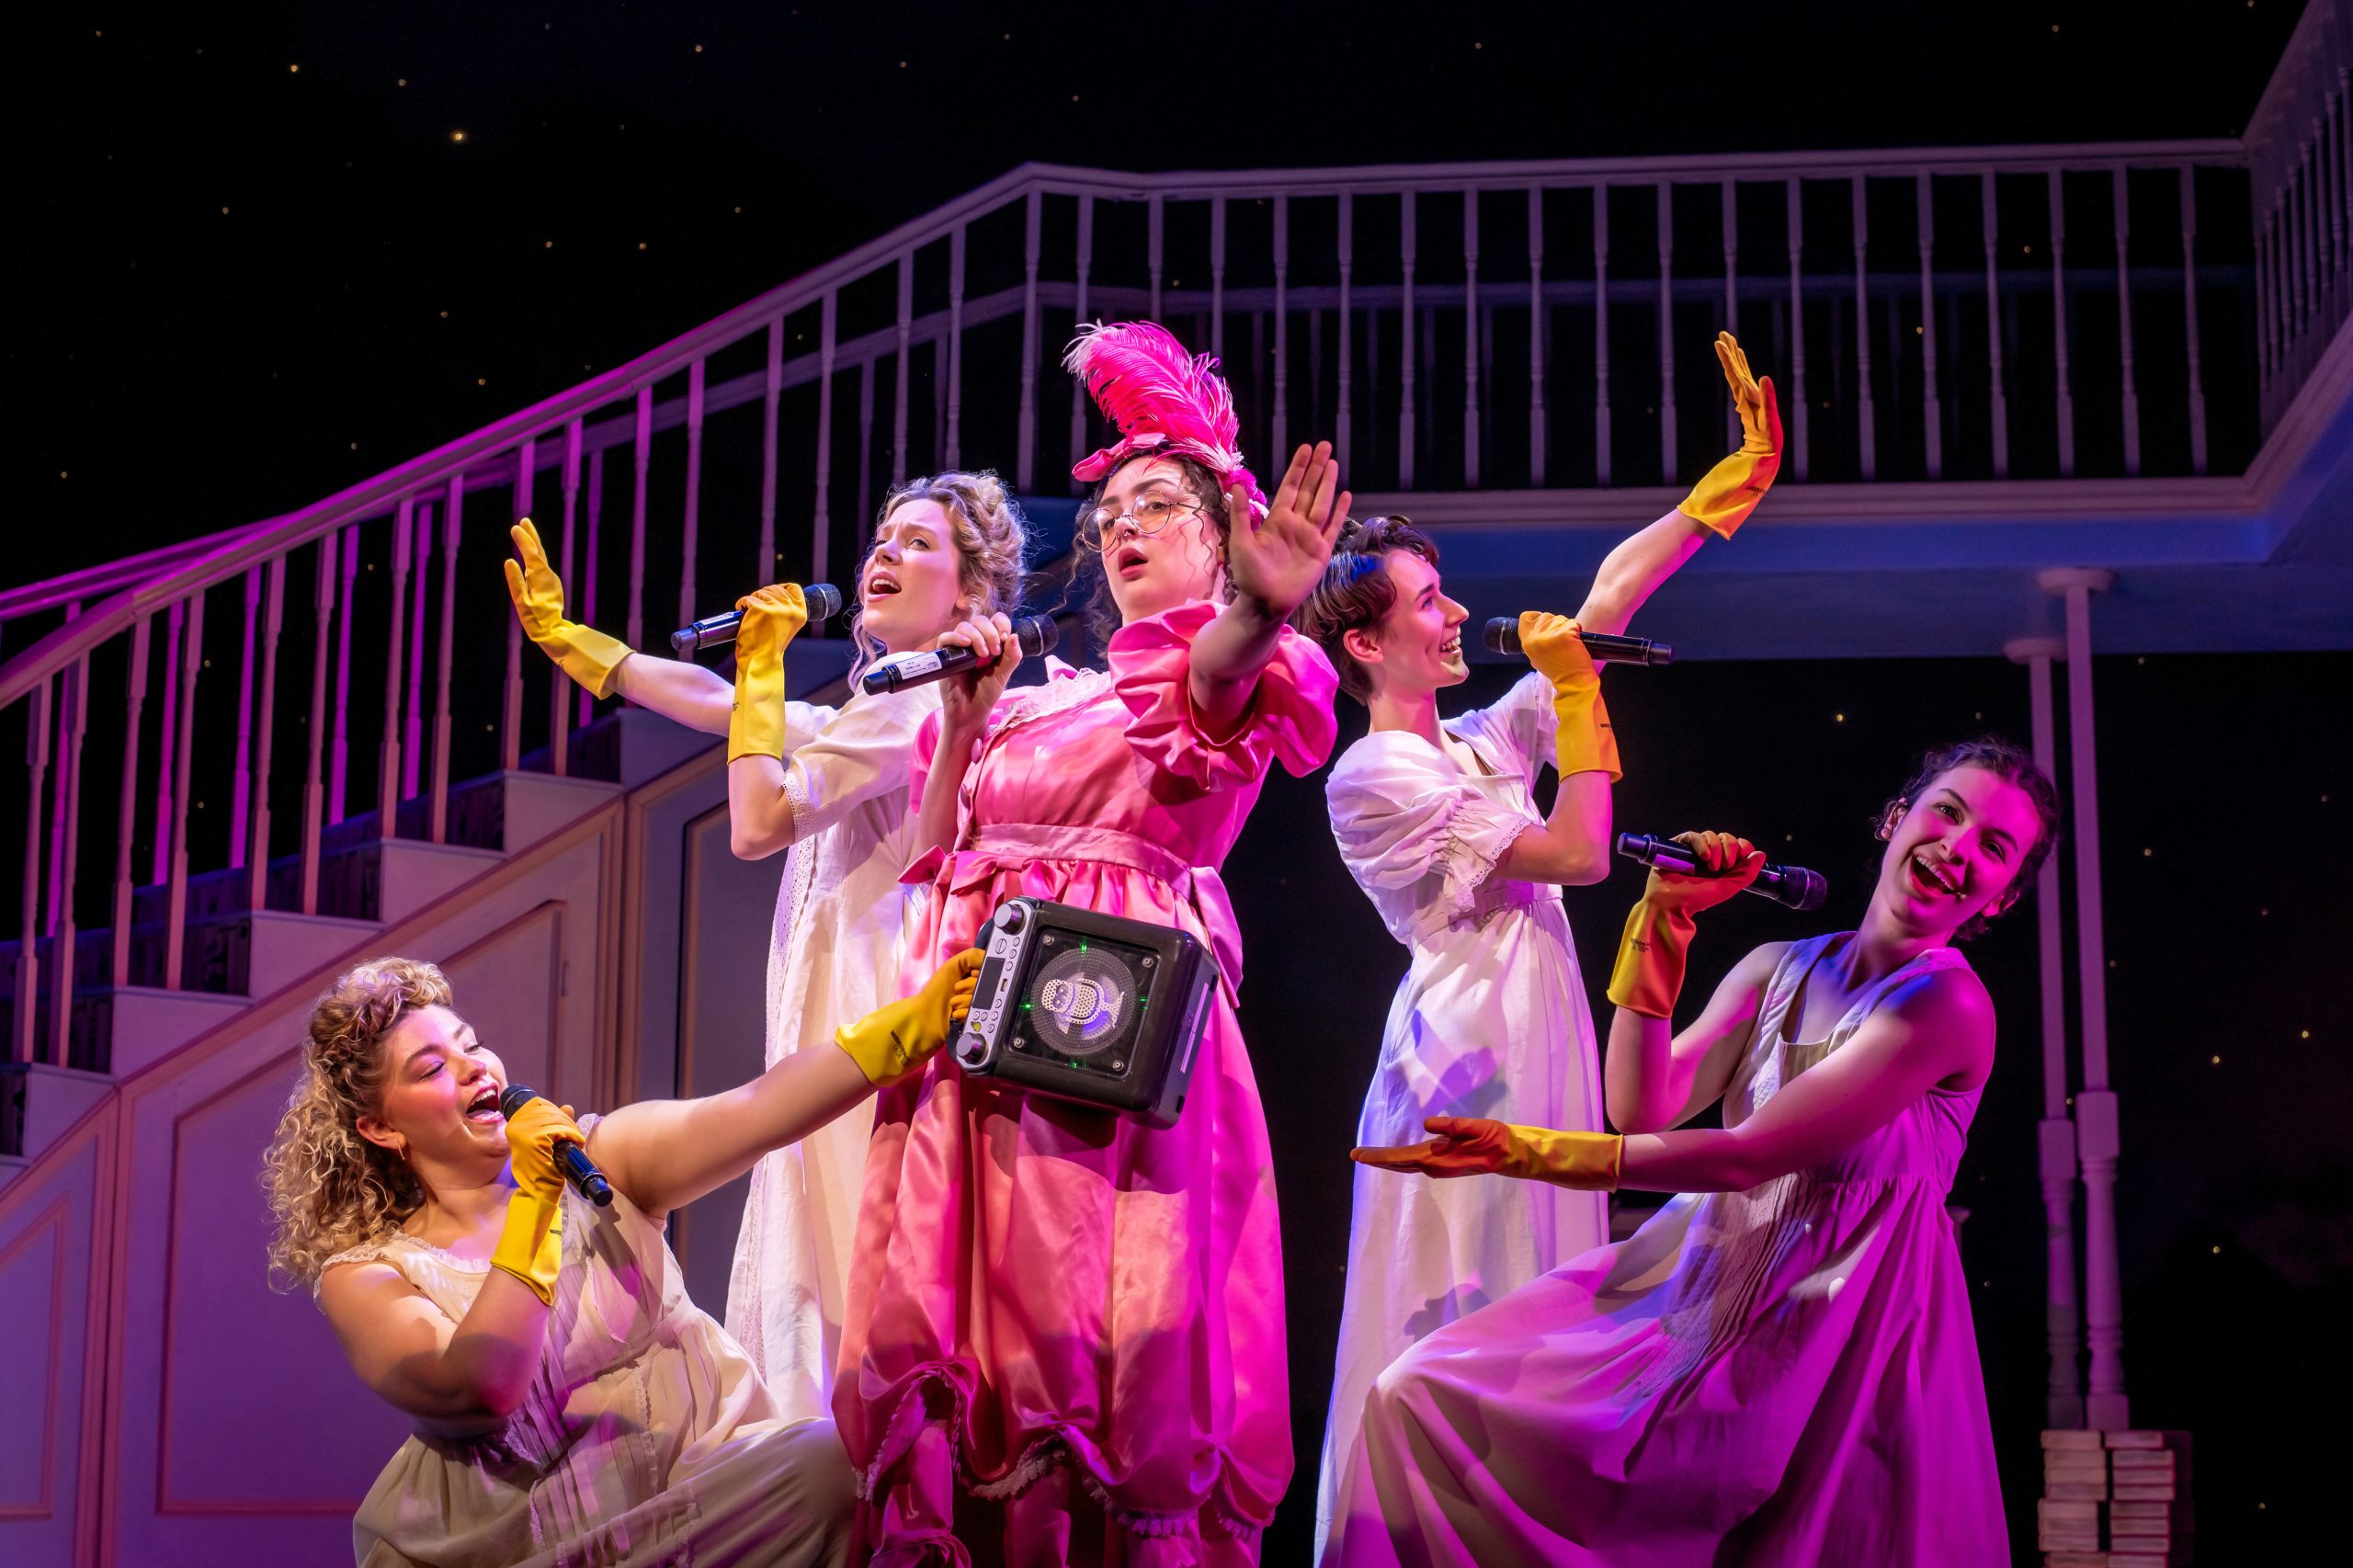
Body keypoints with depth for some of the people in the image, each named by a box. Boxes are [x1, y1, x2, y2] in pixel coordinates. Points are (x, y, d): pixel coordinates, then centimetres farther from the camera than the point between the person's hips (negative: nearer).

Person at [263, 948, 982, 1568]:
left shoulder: (599, 1160, 5)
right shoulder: (364, 1276, -1)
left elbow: (754, 1112, -10)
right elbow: (484, 1387, -18)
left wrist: (912, 1024, -25)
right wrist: (536, 1203, -18)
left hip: (702, 1465, 2)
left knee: (835, 1462, -25)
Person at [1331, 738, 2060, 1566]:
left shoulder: (1948, 1003, -13)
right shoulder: (1780, 969, 8)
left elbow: (1746, 1156, -17)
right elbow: (1643, 1108, -2)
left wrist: (1528, 1152, -16)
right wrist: (1661, 925, -8)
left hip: (1837, 1326, -6)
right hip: (1705, 1275, 6)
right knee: (1420, 1393, -5)